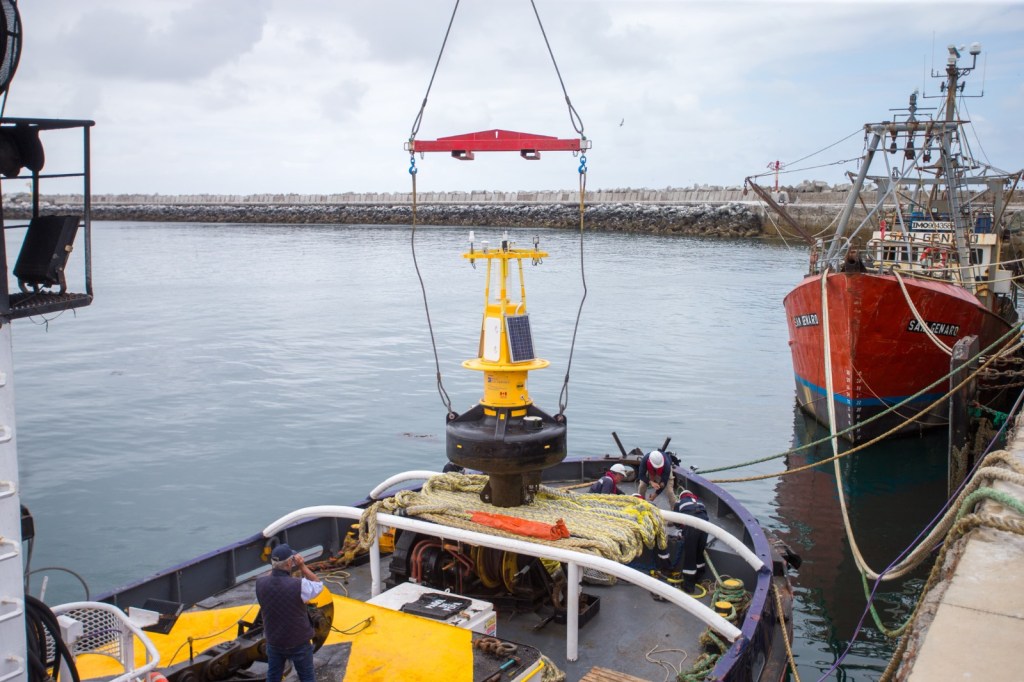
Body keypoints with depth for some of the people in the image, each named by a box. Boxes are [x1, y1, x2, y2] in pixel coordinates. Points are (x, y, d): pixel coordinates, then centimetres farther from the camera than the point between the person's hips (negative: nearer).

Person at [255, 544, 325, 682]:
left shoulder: (260, 583, -18)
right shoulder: (299, 585, -30)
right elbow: (318, 585, -8)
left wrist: (277, 566, -2)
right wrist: (302, 566, -10)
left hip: (274, 641, 4)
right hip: (298, 642, -4)